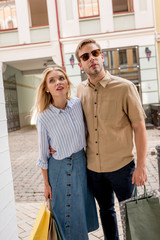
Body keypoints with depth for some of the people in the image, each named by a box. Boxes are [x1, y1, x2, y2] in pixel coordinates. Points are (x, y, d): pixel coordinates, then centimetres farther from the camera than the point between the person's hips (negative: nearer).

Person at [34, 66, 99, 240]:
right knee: (67, 213, 13)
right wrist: (46, 184, -2)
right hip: (60, 168, -4)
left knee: (83, 207, 21)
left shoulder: (78, 104, -9)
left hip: (81, 163, 4)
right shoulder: (44, 118, -17)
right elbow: (43, 155, -8)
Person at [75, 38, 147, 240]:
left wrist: (141, 165, -11)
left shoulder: (124, 87, -12)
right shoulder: (80, 90, 1)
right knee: (106, 210, 22)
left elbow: (139, 127, -10)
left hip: (121, 166, -4)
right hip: (93, 167, 4)